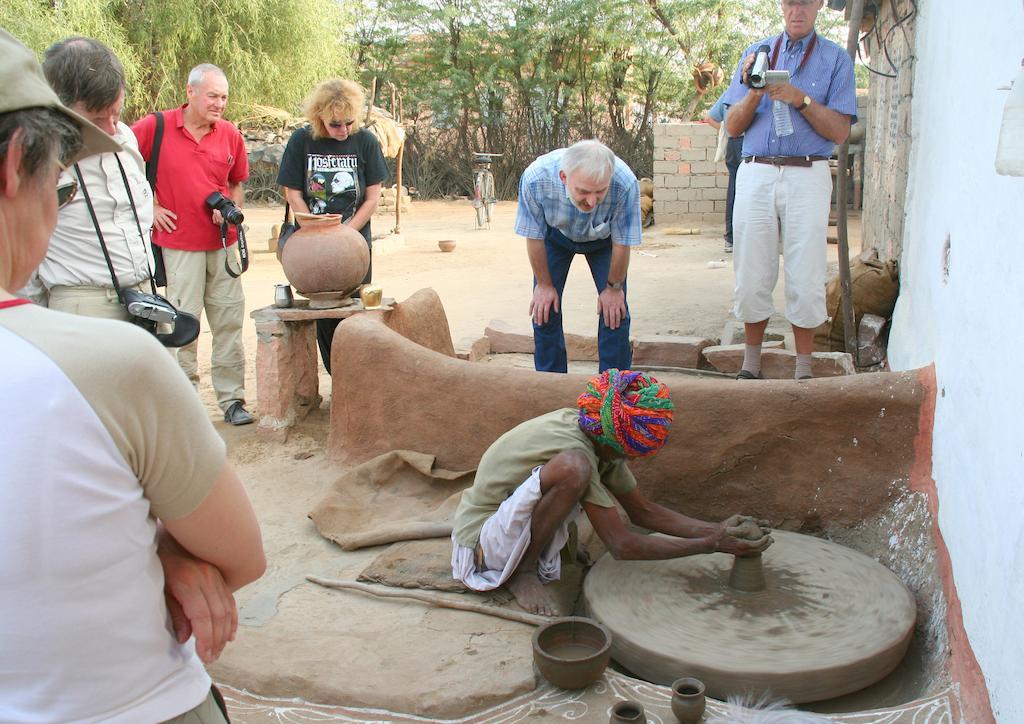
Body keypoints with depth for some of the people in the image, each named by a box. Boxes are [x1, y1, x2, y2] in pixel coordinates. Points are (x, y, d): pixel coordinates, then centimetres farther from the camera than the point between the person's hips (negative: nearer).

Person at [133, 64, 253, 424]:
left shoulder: (230, 134, 5)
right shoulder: (155, 127, -6)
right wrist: (149, 206, -3)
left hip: (223, 240, 3)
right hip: (179, 240, -3)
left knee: (229, 319, 5)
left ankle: (232, 397, 14)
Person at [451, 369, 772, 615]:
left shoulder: (601, 440, -2)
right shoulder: (576, 447, -28)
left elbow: (643, 511, 6)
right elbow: (622, 545, -25)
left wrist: (718, 529, -5)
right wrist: (713, 544, -20)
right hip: (481, 542, -9)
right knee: (573, 469, -33)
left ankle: (537, 557, 5)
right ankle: (522, 572, -12)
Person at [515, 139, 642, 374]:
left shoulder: (625, 184, -42)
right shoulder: (534, 178, -40)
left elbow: (622, 243, -23)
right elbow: (534, 237, -21)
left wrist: (613, 288, -10)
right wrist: (544, 284, -10)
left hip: (603, 238, 0)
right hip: (556, 233, 1)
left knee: (614, 311, -10)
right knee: (544, 308, -5)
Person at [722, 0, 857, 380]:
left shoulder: (836, 59, 8)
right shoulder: (756, 54, 16)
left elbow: (840, 132, 0)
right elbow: (732, 127, 10)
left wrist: (801, 99, -12)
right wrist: (754, 93, -7)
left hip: (808, 176, -2)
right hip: (756, 174, 2)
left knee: (806, 279, -2)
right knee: (752, 277, 3)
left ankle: (804, 370, 9)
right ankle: (751, 363, 16)